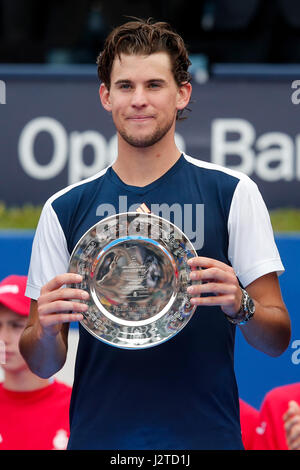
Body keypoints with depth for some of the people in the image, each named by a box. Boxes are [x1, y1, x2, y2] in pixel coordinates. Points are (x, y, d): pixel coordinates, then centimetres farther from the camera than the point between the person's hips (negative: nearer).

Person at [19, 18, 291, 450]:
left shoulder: (233, 194, 0)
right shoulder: (64, 209, 4)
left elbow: (276, 340, -1)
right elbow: (42, 366, 5)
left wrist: (239, 305, -21)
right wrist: (45, 330, -17)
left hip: (204, 435, -1)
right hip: (98, 435, 1)